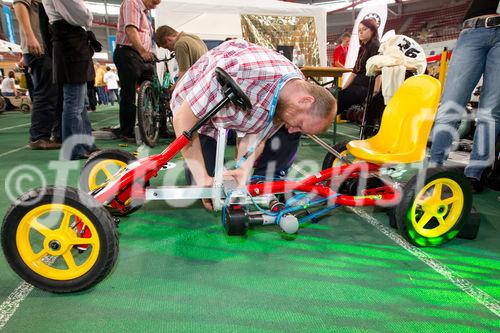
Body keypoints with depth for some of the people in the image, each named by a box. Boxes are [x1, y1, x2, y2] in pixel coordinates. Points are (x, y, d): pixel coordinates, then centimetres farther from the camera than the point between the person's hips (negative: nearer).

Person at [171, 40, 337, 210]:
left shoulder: (296, 86, -19)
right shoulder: (238, 73, -42)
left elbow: (256, 135, -15)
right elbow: (183, 119, -34)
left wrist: (243, 169, -33)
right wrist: (203, 179, -34)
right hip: (193, 110, -4)